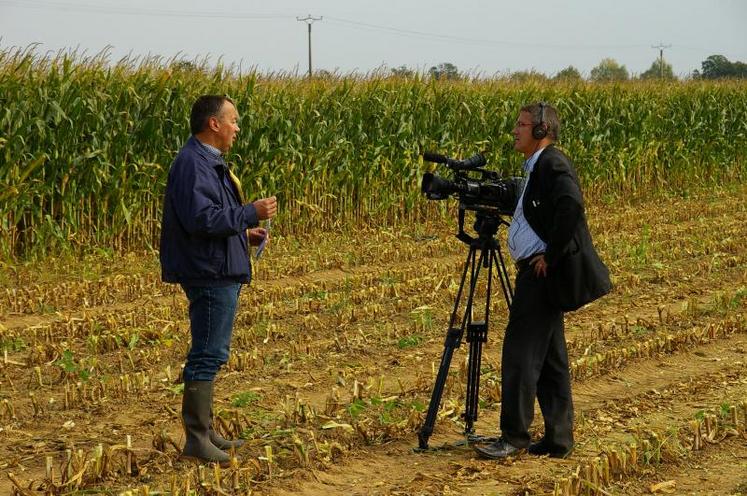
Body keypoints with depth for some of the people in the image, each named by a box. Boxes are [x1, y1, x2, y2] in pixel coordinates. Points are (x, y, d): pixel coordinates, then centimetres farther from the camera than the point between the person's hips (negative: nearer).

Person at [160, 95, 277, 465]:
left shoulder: (208, 162, 17)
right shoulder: (192, 164, -17)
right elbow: (202, 219, -27)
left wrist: (244, 233, 14)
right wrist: (252, 213, -20)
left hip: (221, 274, 11)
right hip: (209, 275, -11)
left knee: (210, 354, 16)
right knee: (207, 355, -7)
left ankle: (204, 431, 25)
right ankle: (197, 440, -2)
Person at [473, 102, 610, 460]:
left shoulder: (553, 163, -13)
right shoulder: (537, 167, 18)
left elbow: (571, 206, -27)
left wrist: (551, 256, -21)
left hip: (542, 273, -11)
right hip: (538, 274, 11)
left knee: (520, 351, -8)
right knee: (549, 357, 11)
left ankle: (514, 436, -3)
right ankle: (557, 439, 16)